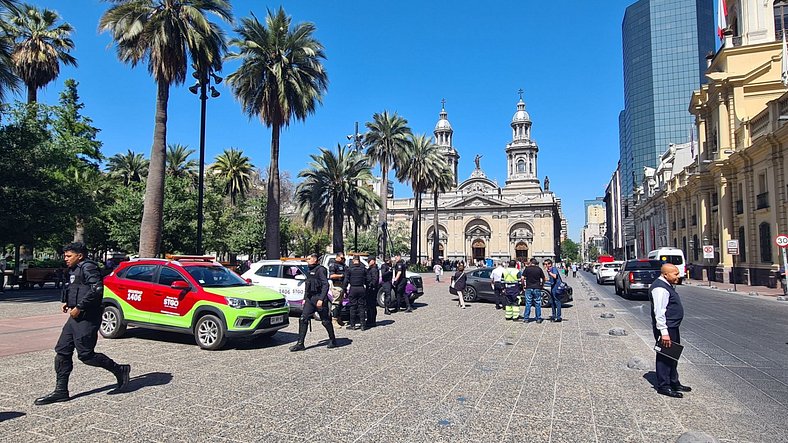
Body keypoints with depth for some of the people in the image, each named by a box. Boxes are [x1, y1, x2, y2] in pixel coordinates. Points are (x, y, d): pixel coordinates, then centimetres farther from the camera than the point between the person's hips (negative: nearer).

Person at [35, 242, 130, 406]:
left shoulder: (88, 267, -13)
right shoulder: (75, 270, 18)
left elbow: (97, 289, -25)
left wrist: (79, 307, -22)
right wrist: (68, 302, 14)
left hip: (86, 318, -10)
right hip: (75, 317, 10)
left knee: (86, 355, -6)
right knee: (62, 351, 7)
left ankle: (120, 370, 9)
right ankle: (61, 391, 14)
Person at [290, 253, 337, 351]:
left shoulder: (320, 270, -10)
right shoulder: (309, 270, 16)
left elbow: (325, 285, -16)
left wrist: (321, 299, -22)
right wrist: (305, 298, 17)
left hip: (319, 298, -8)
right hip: (309, 299, 8)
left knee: (326, 321, 2)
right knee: (303, 319, -2)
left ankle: (333, 340, 19)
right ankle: (300, 343, 1)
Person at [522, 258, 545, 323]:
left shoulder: (527, 269, -2)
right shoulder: (539, 269, 2)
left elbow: (522, 278, -8)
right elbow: (543, 278, 5)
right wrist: (542, 285, 19)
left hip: (529, 288, -1)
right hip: (537, 288, 1)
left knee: (528, 303, 4)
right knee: (538, 304, 7)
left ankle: (526, 318, 4)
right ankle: (538, 318, 9)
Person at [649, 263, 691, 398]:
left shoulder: (668, 286, 14)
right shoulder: (660, 288, -21)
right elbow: (659, 312, -26)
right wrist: (664, 332, -28)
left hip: (673, 327, 11)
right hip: (665, 328, -11)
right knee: (665, 357, -3)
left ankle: (674, 383, 33)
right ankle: (663, 386, 5)